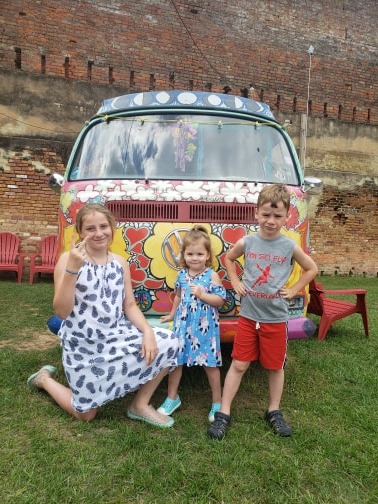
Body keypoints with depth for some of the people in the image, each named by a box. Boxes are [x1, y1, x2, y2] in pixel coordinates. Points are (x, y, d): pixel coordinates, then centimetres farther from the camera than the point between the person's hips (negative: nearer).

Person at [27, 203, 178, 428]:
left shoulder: (120, 262, 1)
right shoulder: (68, 259, -13)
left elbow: (130, 305, 3)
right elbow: (62, 311, -19)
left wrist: (147, 331, -14)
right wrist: (72, 268, -31)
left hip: (117, 335, 4)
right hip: (84, 343, -4)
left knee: (168, 342, -14)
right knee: (86, 414, 6)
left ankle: (140, 405, 5)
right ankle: (45, 379, 34)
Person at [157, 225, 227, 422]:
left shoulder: (212, 275, -11)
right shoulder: (182, 274, 3)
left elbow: (220, 300, -12)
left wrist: (202, 295, -24)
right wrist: (172, 315, 25)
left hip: (205, 326, -4)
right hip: (183, 324, 4)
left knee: (210, 364, 7)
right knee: (174, 360, 11)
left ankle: (217, 402, 26)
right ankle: (172, 397, 32)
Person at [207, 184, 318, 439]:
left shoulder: (290, 246, -7)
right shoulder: (246, 242, -5)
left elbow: (312, 269, 8)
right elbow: (229, 258, 15)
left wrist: (293, 290, 0)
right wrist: (235, 283, 4)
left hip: (276, 319, 0)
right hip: (248, 316, 0)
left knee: (275, 366, 14)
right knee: (238, 364, 6)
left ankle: (274, 411, 35)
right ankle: (224, 413, 17)